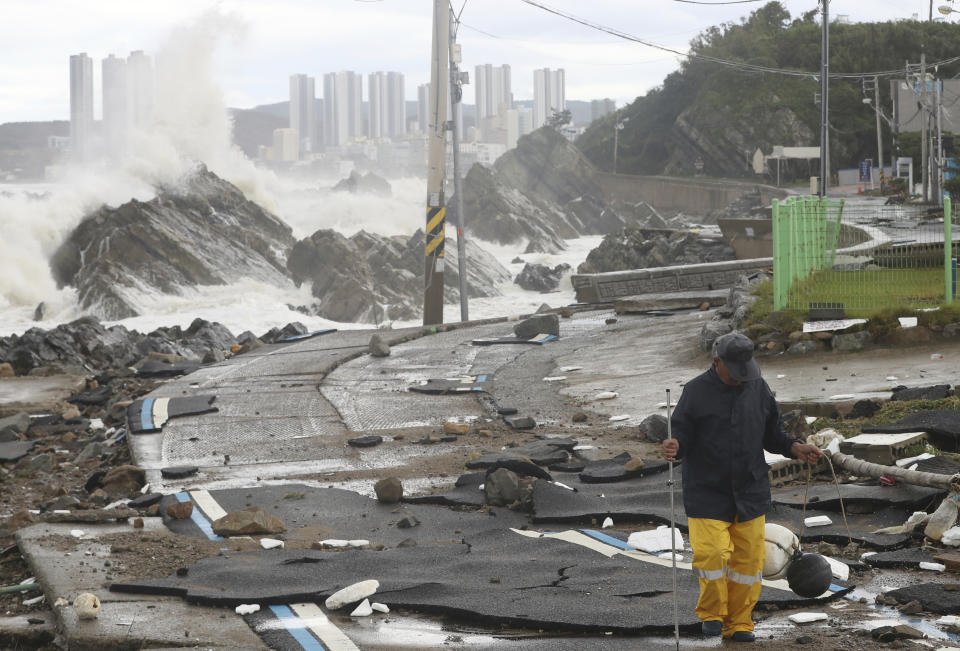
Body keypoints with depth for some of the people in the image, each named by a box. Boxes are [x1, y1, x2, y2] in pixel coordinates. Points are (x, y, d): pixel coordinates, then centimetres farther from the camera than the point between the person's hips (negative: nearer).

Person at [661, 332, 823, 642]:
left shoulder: (758, 389, 7)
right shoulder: (696, 391, -4)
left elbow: (773, 433, 15)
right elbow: (683, 435, -4)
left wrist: (796, 448, -1)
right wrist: (674, 447, -26)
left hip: (751, 492, 3)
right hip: (707, 492, -3)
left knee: (748, 558, 3)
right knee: (710, 553, -12)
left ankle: (739, 623, 17)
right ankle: (712, 614, 12)